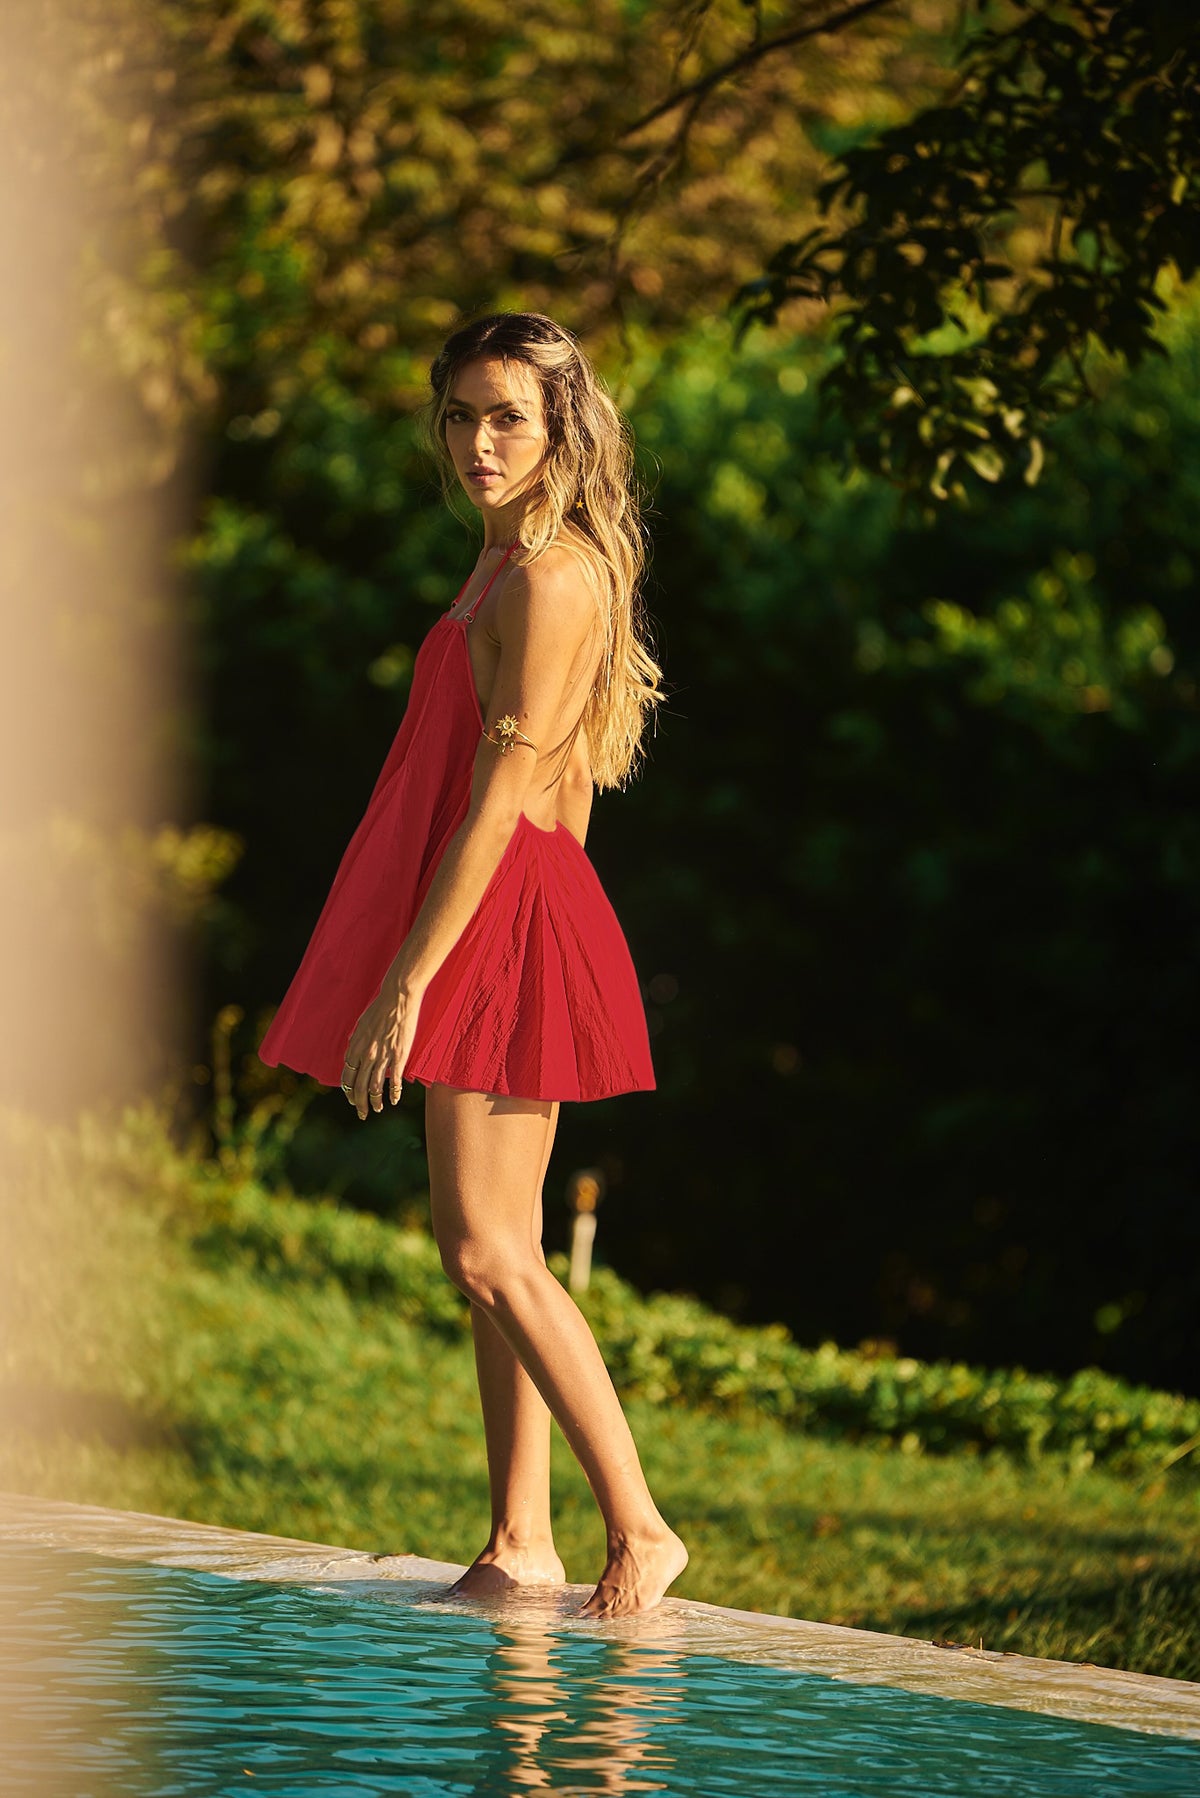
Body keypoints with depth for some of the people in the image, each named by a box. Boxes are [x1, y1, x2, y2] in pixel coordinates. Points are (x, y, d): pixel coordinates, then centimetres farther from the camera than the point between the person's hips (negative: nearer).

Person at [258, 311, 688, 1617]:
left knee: (482, 1246, -12)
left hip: (504, 922, -10)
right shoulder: (510, 560, 15)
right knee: (496, 1248, 10)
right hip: (489, 929, 10)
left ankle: (638, 1527, -10)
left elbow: (501, 797, -19)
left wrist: (404, 984, -20)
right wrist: (409, 974, 19)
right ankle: (520, 1544, 13)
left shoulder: (551, 578, -15)